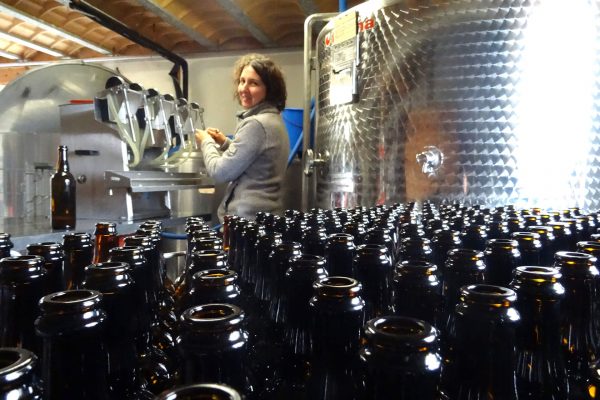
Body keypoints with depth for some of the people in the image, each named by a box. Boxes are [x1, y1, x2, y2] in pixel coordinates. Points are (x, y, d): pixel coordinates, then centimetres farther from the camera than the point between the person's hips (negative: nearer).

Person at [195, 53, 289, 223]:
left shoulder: (255, 124, -20)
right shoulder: (273, 119, 12)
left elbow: (220, 172, -15)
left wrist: (206, 142, 2)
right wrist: (225, 143, 13)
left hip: (248, 216, -10)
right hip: (266, 214, 10)